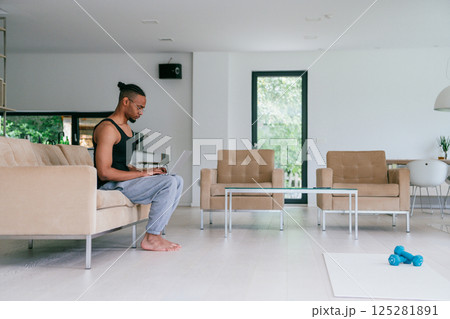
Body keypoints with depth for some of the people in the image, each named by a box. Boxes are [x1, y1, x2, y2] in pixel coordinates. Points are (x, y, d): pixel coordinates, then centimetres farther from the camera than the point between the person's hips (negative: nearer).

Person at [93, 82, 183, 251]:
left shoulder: (126, 127, 17)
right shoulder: (107, 128, -15)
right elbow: (104, 172, -23)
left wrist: (150, 171, 1)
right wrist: (142, 173, -19)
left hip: (126, 179, 10)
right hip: (111, 186, -10)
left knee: (177, 180, 4)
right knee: (169, 184, -22)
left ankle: (156, 233, -2)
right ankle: (150, 239, -16)